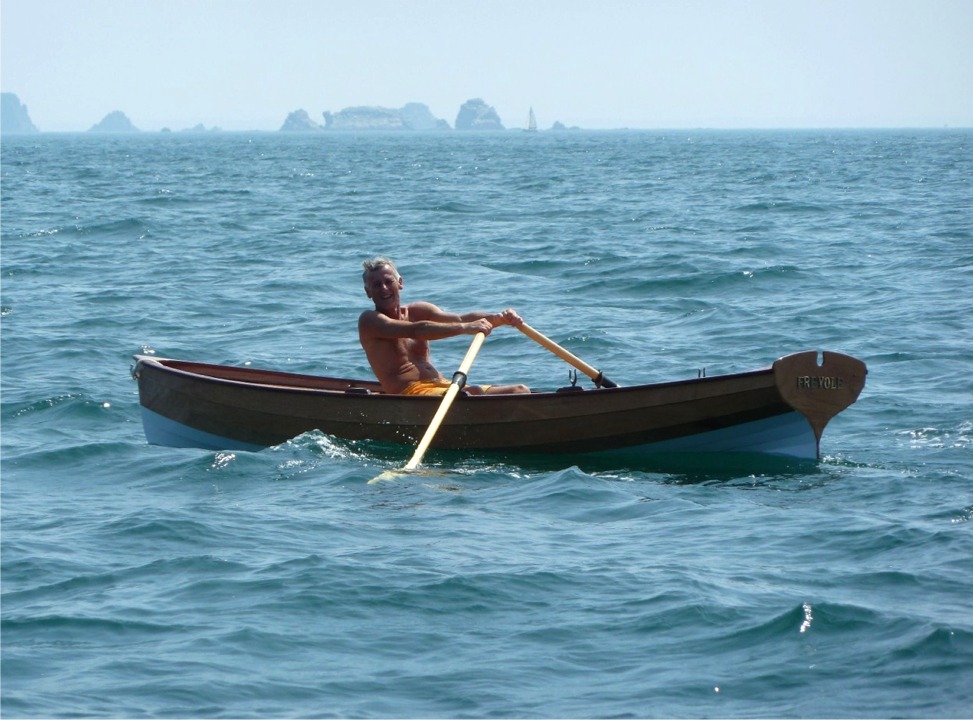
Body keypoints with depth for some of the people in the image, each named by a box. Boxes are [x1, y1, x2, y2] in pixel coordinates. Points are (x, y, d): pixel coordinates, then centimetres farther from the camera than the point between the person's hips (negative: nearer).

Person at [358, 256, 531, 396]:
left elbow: (460, 319, 2)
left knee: (520, 391, -7)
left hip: (443, 387, 8)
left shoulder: (417, 311, 19)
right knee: (474, 393, -34)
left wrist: (500, 318, -17)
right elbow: (415, 331, -19)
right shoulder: (370, 321, -2)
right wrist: (465, 328, -29)